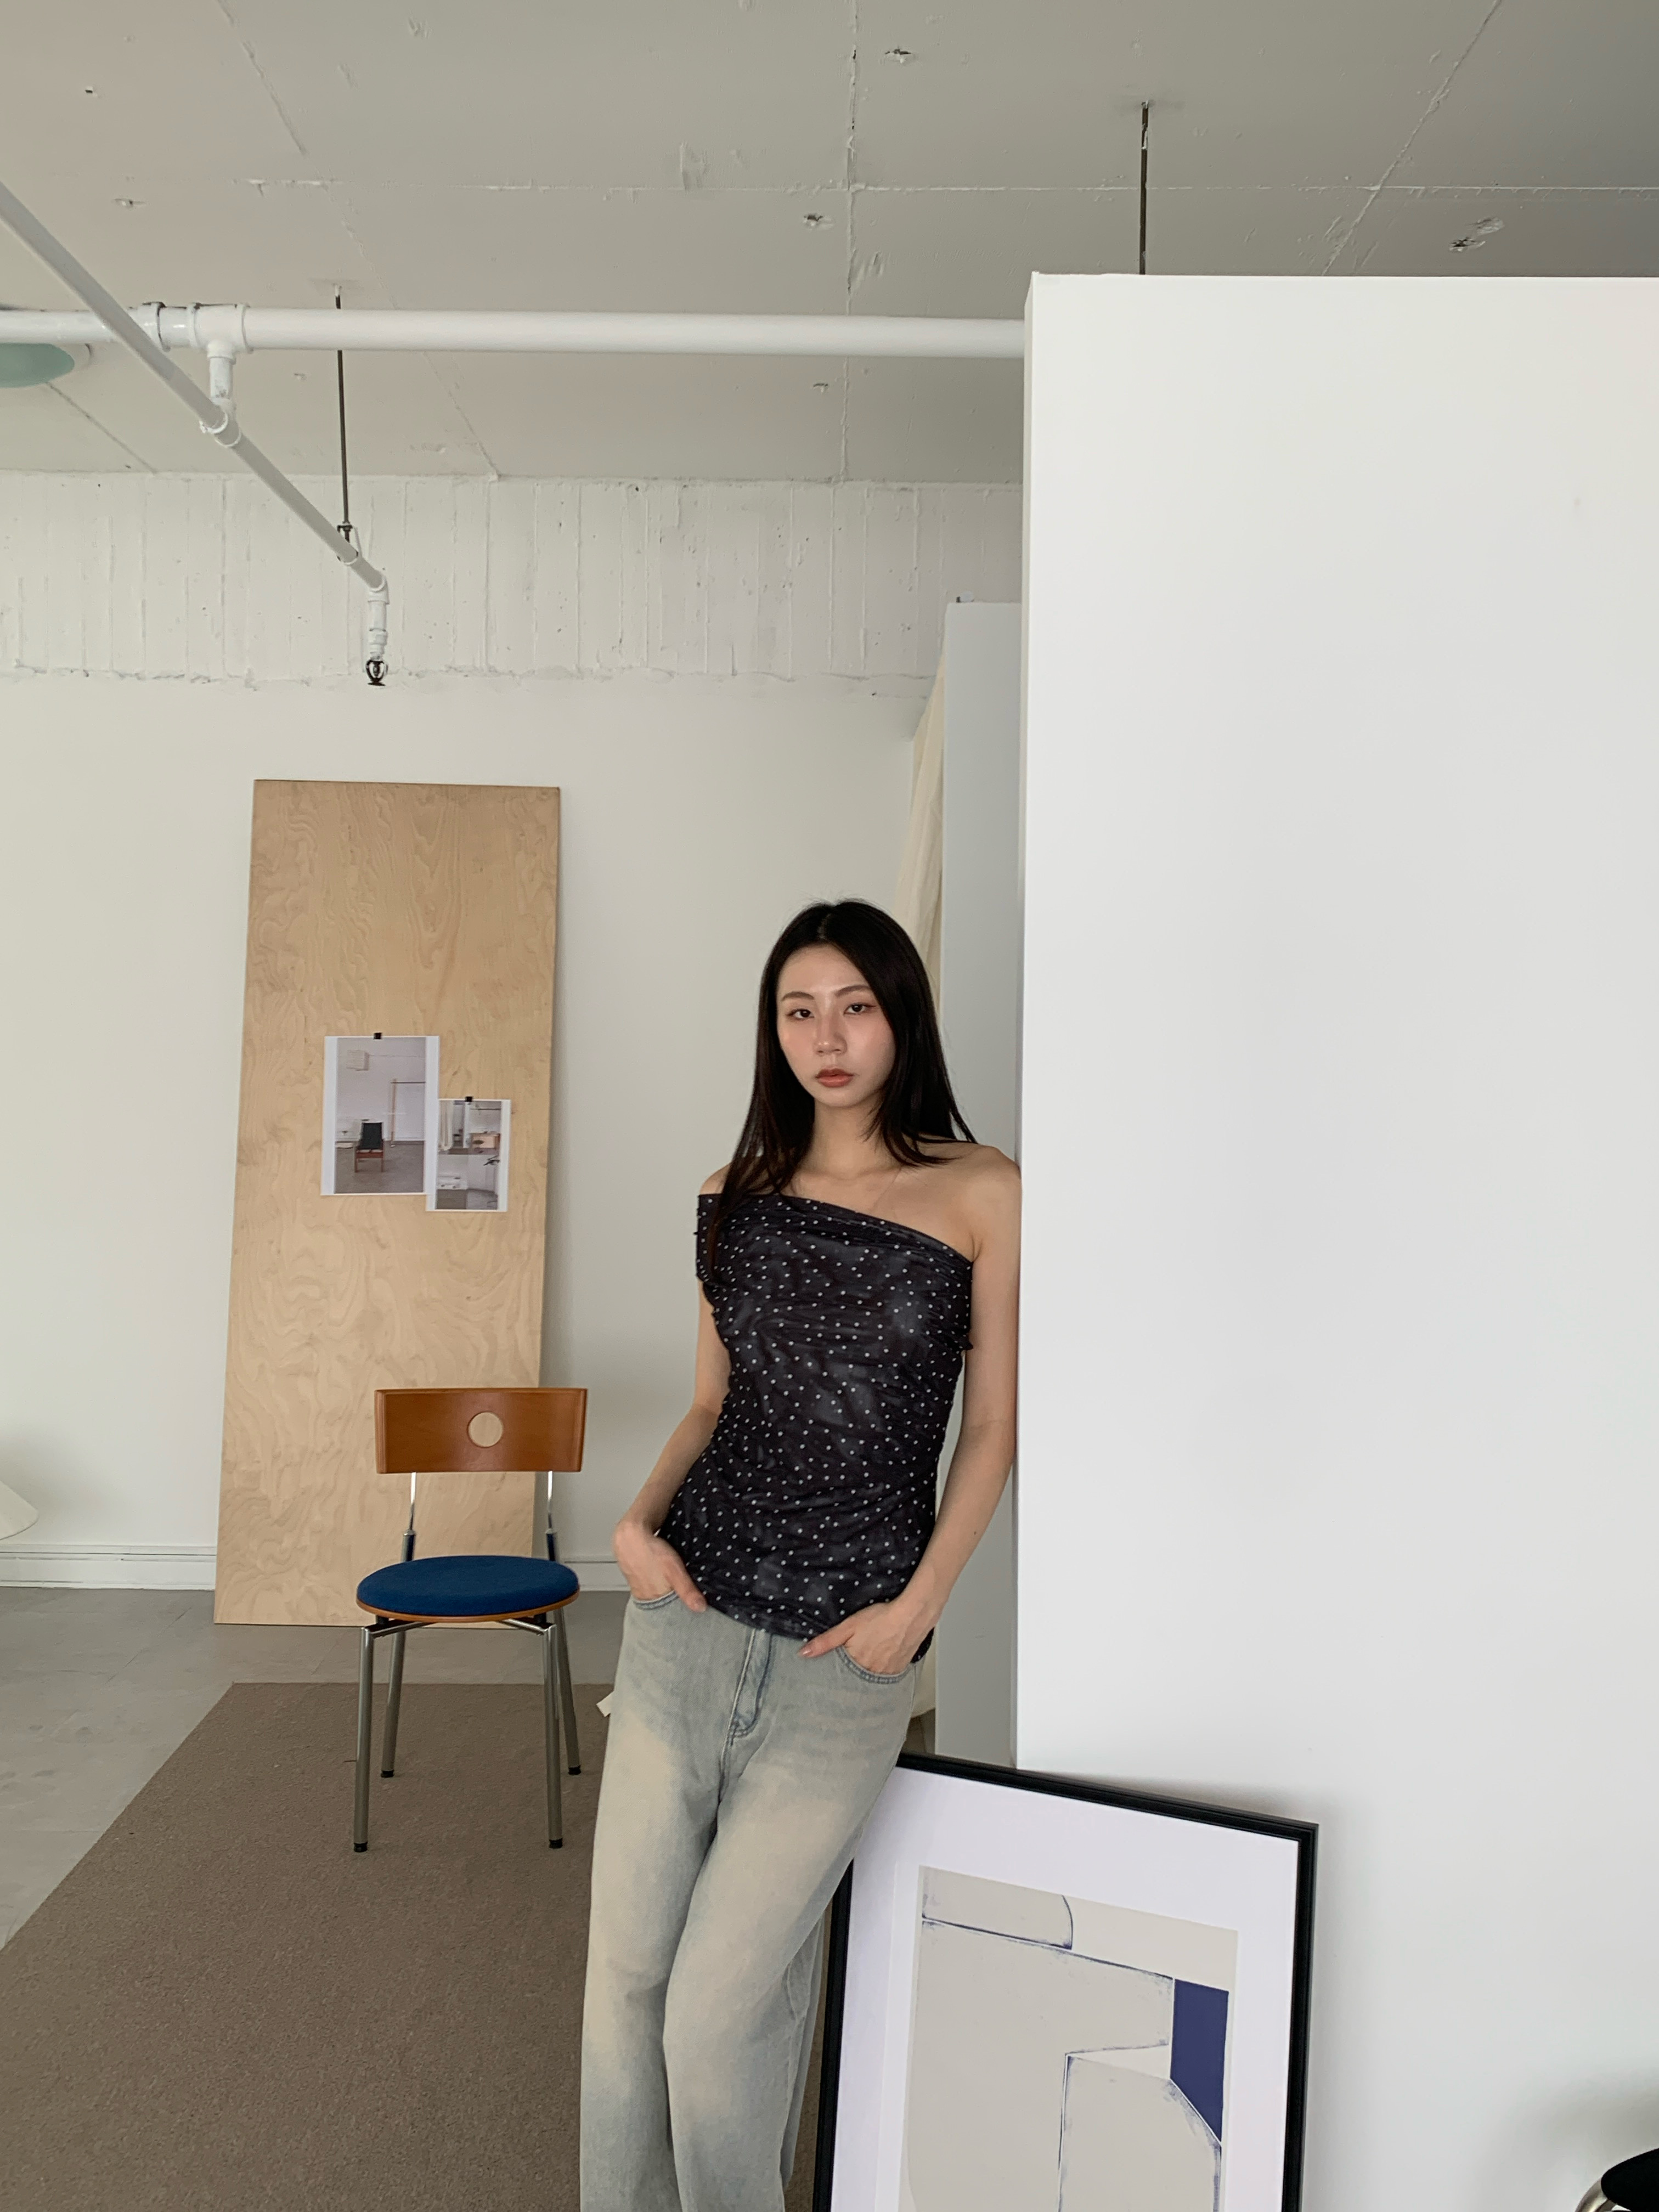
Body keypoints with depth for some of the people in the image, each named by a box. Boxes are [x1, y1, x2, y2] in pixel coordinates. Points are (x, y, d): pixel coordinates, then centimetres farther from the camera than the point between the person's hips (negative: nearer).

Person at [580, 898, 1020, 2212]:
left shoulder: (980, 1195, -2)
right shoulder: (736, 1195, 9)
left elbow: (992, 1426, 0)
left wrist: (918, 1606, -9)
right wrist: (640, 1519, -2)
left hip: (846, 1658, -3)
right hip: (688, 1618, 4)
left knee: (717, 2008, 0)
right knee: (626, 1972, 11)